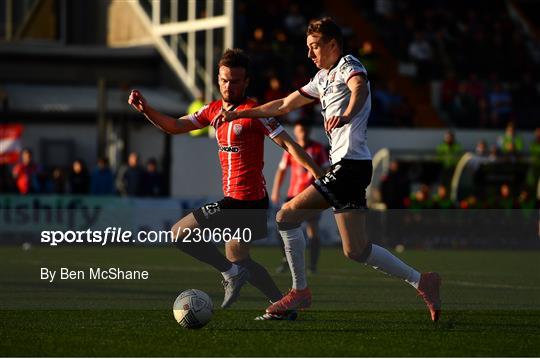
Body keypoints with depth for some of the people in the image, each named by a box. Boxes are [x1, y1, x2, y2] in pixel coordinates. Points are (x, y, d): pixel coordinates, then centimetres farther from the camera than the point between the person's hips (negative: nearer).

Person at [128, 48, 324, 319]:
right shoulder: (214, 110, 10)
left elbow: (288, 144, -14)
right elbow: (174, 127, 12)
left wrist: (319, 175, -20)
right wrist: (145, 109, -4)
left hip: (243, 200, -9)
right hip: (246, 199, 9)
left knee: (180, 233, -9)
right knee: (237, 258, 20)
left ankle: (231, 273, -7)